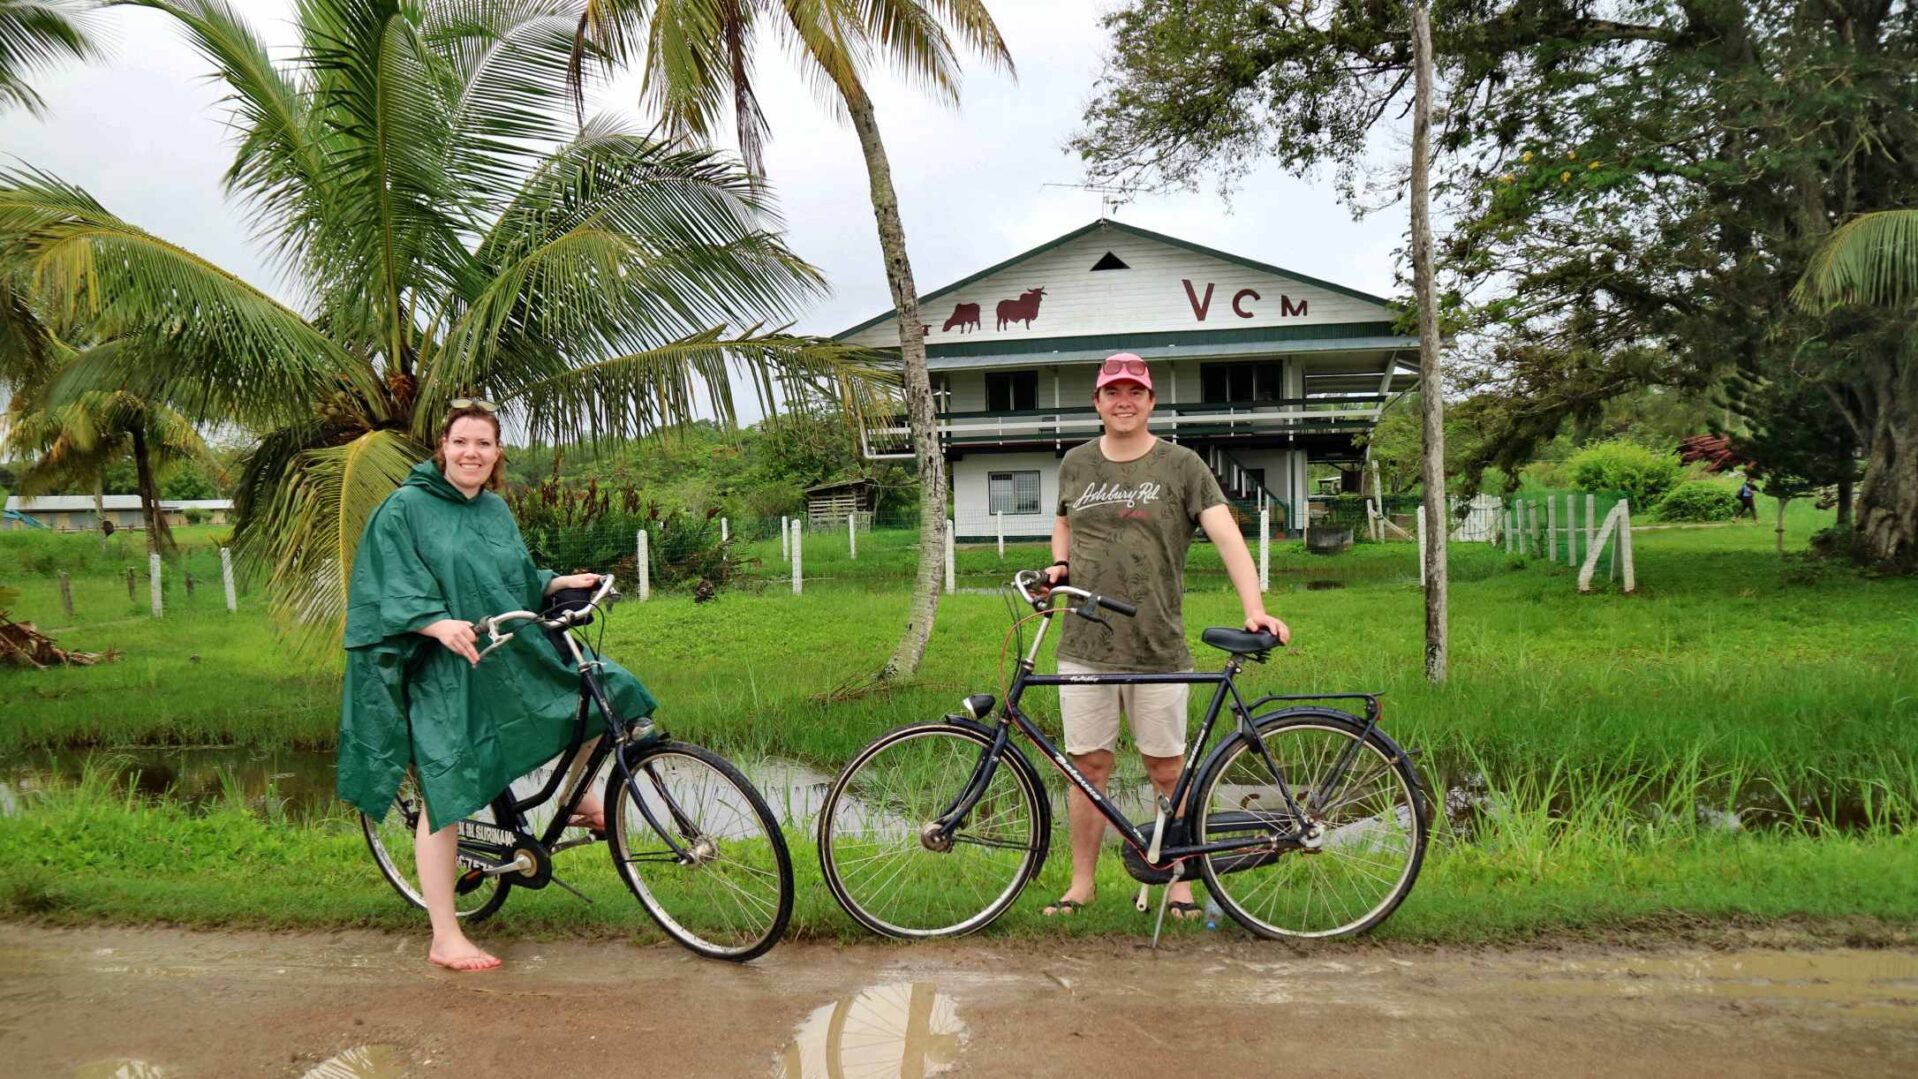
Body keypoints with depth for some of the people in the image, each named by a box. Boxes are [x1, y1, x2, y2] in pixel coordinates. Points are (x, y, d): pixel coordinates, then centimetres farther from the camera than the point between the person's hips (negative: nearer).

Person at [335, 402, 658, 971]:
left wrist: (560, 582, 3)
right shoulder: (404, 509, -6)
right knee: (447, 798, -5)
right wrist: (441, 625, -31)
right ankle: (445, 940, 6)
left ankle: (580, 796, 26)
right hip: (444, 673, -6)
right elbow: (393, 595, -14)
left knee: (606, 688, 2)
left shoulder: (496, 510, 13)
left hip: (514, 661, 6)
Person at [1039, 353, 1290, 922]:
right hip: (1085, 646, 3)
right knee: (1088, 767, 7)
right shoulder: (1076, 463, 11)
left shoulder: (1181, 465, 0)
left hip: (1158, 648, -2)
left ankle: (1180, 882, 21)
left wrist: (1255, 609, -22)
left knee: (1167, 771, 6)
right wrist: (1060, 564, 7)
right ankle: (1082, 883, 20)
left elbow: (1226, 535, -9)